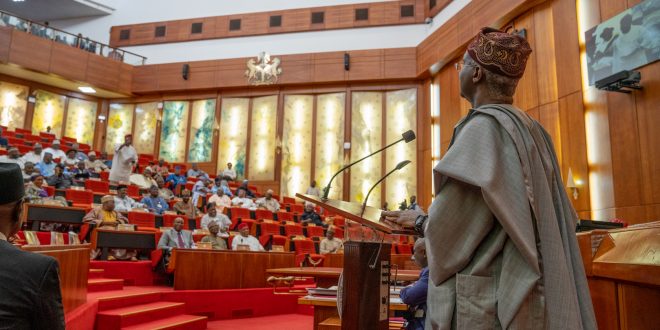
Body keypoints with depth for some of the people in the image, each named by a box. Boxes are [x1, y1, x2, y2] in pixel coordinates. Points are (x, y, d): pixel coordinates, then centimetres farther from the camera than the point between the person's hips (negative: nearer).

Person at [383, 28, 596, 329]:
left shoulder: (483, 127, -16)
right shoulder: (532, 131, 10)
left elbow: (447, 228, -21)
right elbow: (562, 216, 14)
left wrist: (420, 221, 2)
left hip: (487, 302, -8)